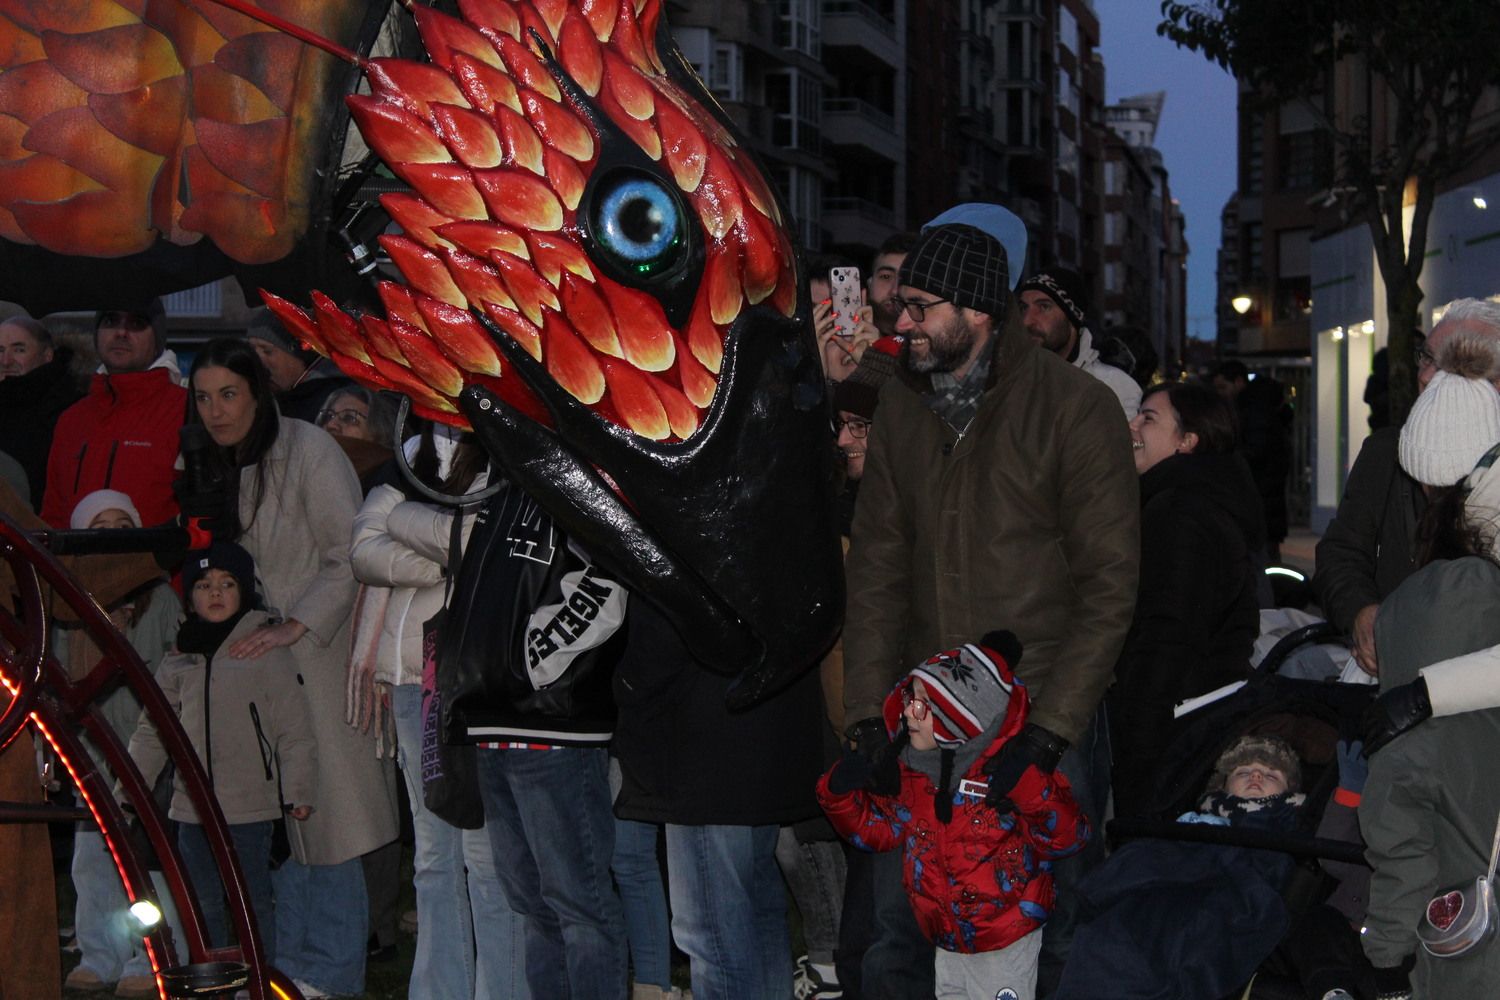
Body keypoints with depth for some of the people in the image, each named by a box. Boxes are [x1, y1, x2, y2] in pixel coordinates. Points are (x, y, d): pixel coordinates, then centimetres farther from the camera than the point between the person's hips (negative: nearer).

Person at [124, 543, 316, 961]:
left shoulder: (265, 651, -5)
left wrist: (299, 792, -11)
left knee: (252, 902, 3)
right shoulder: (178, 661, 9)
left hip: (251, 804, -5)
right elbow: (152, 729, 18)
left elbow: (294, 728, -7)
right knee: (202, 903, 13)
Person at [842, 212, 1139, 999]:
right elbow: (877, 565, 5)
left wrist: (1050, 727, -16)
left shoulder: (1075, 407, -9)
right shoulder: (902, 403, 5)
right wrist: (869, 713, -2)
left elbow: (1109, 583, -11)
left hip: (1046, 725, -4)